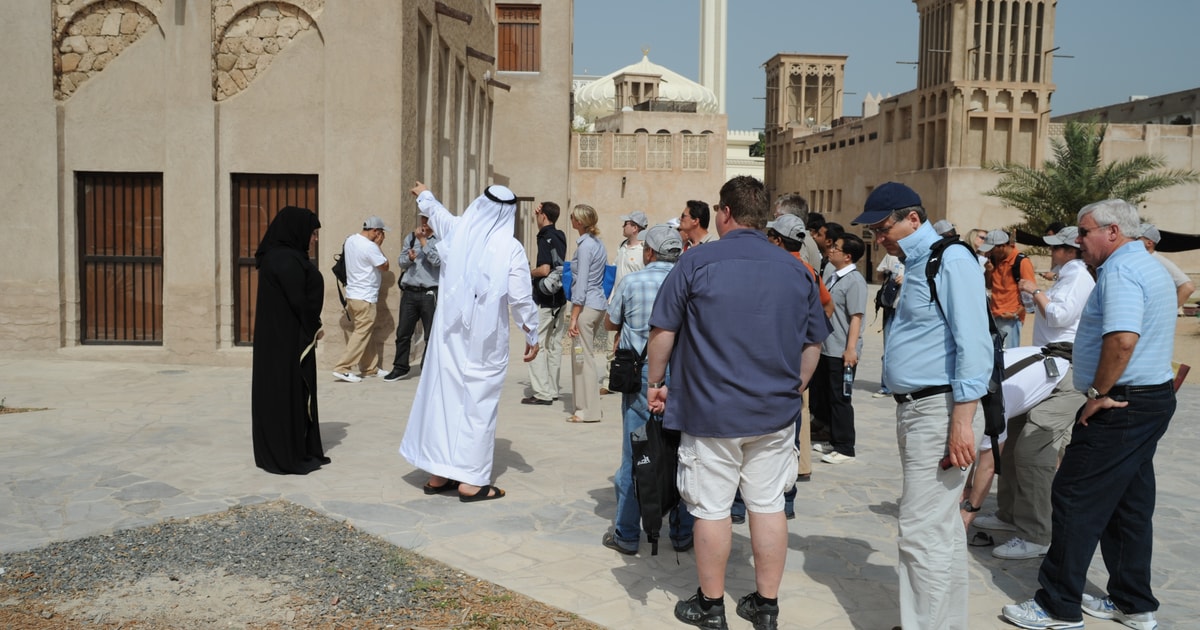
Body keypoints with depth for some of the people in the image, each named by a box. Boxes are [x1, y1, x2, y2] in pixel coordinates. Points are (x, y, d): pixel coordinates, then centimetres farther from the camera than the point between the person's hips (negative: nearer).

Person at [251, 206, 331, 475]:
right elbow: (298, 301, -21)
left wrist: (311, 327, 8)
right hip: (288, 338, -10)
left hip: (281, 335, 10)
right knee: (288, 391, -3)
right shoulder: (286, 260, -19)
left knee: (279, 391, 14)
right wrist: (315, 328, -7)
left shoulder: (282, 256, 12)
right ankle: (288, 456, 5)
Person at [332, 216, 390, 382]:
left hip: (352, 294, 9)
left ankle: (370, 368, 23)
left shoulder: (350, 240, 6)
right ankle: (343, 369, -7)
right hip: (365, 298, -9)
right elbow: (385, 266, -9)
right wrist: (378, 245, -4)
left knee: (365, 333, 16)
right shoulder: (370, 247, -20)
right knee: (362, 334, -4)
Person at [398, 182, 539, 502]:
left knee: (444, 395, 10)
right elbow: (521, 298, -11)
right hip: (485, 340, -4)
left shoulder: (457, 230, 2)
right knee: (478, 403, 1)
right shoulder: (510, 248, -10)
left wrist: (424, 197, 49)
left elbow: (437, 214, 26)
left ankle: (438, 474, 18)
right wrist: (531, 335, 4)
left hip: (450, 332, 4)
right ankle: (471, 480, 2)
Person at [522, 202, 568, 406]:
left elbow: (545, 269, -25)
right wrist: (538, 216, 23)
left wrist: (530, 272, -5)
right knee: (554, 345, 12)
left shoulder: (545, 238, -14)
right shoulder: (560, 236, 10)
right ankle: (552, 390, 17)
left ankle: (542, 393, -7)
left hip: (544, 300, -8)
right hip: (559, 298, 8)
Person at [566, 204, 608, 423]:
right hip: (599, 304, 9)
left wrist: (574, 317, -16)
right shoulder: (598, 244, 13)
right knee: (586, 355, 15)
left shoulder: (585, 245, -14)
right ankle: (588, 405, 21)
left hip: (586, 305, -9)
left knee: (583, 356, -3)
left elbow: (582, 284, -17)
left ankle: (588, 410, 2)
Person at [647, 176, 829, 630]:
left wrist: (655, 383, 6)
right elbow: (813, 342, 9)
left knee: (711, 509, 7)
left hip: (710, 410, -3)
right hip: (776, 413, 4)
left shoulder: (697, 263, -8)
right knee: (769, 506, 12)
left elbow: (663, 331, -7)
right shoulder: (796, 270, 4)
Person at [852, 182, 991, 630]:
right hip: (914, 408, 10)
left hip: (940, 410, -10)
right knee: (942, 526, 18)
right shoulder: (915, 265, 16)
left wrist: (962, 421, -24)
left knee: (923, 532, -7)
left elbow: (974, 345, -20)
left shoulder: (951, 260, -13)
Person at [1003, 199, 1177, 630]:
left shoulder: (1120, 271, -17)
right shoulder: (1150, 267, 17)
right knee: (1130, 505, 16)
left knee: (1076, 501, -4)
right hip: (1153, 400, 11)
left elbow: (1123, 339, -32)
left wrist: (1099, 393, -21)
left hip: (1120, 406, -11)